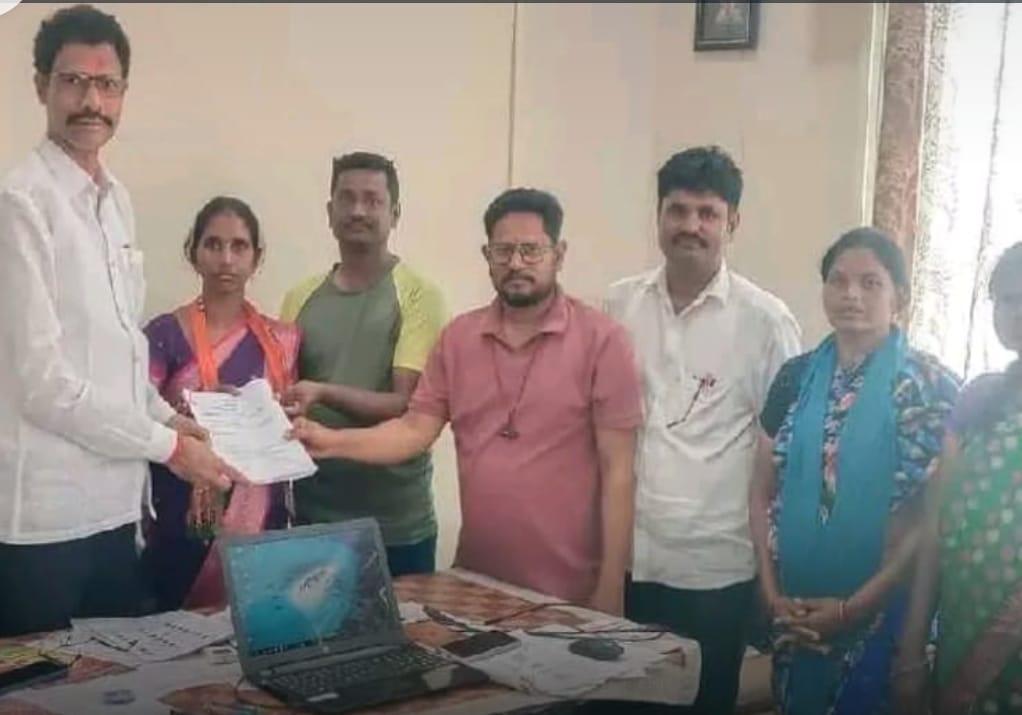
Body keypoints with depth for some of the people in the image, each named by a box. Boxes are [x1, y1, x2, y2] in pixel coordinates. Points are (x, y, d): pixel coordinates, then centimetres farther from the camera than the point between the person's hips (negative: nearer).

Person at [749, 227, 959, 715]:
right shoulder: (796, 377, 4)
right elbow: (763, 492, 8)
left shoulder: (929, 386, -8)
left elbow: (936, 515, -11)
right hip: (795, 612, 4)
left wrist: (855, 607, -13)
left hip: (880, 613, -4)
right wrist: (772, 591, -4)